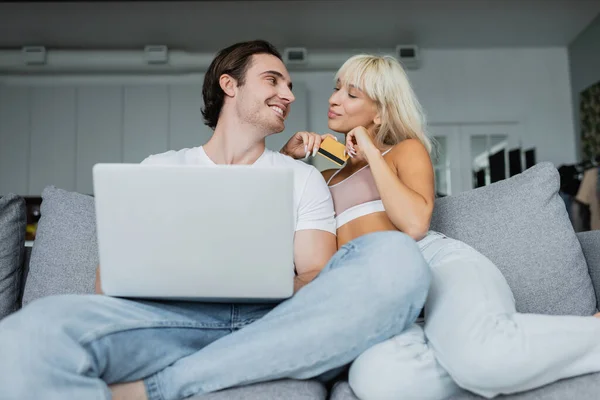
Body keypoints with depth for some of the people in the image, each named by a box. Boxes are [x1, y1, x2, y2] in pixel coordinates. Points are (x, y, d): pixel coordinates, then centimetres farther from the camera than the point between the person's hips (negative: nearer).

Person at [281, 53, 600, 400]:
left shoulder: (407, 149, 16)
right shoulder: (326, 178, 30)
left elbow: (415, 224, -4)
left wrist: (372, 154, 3)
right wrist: (287, 154, 17)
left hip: (435, 260, -2)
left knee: (482, 355, -39)